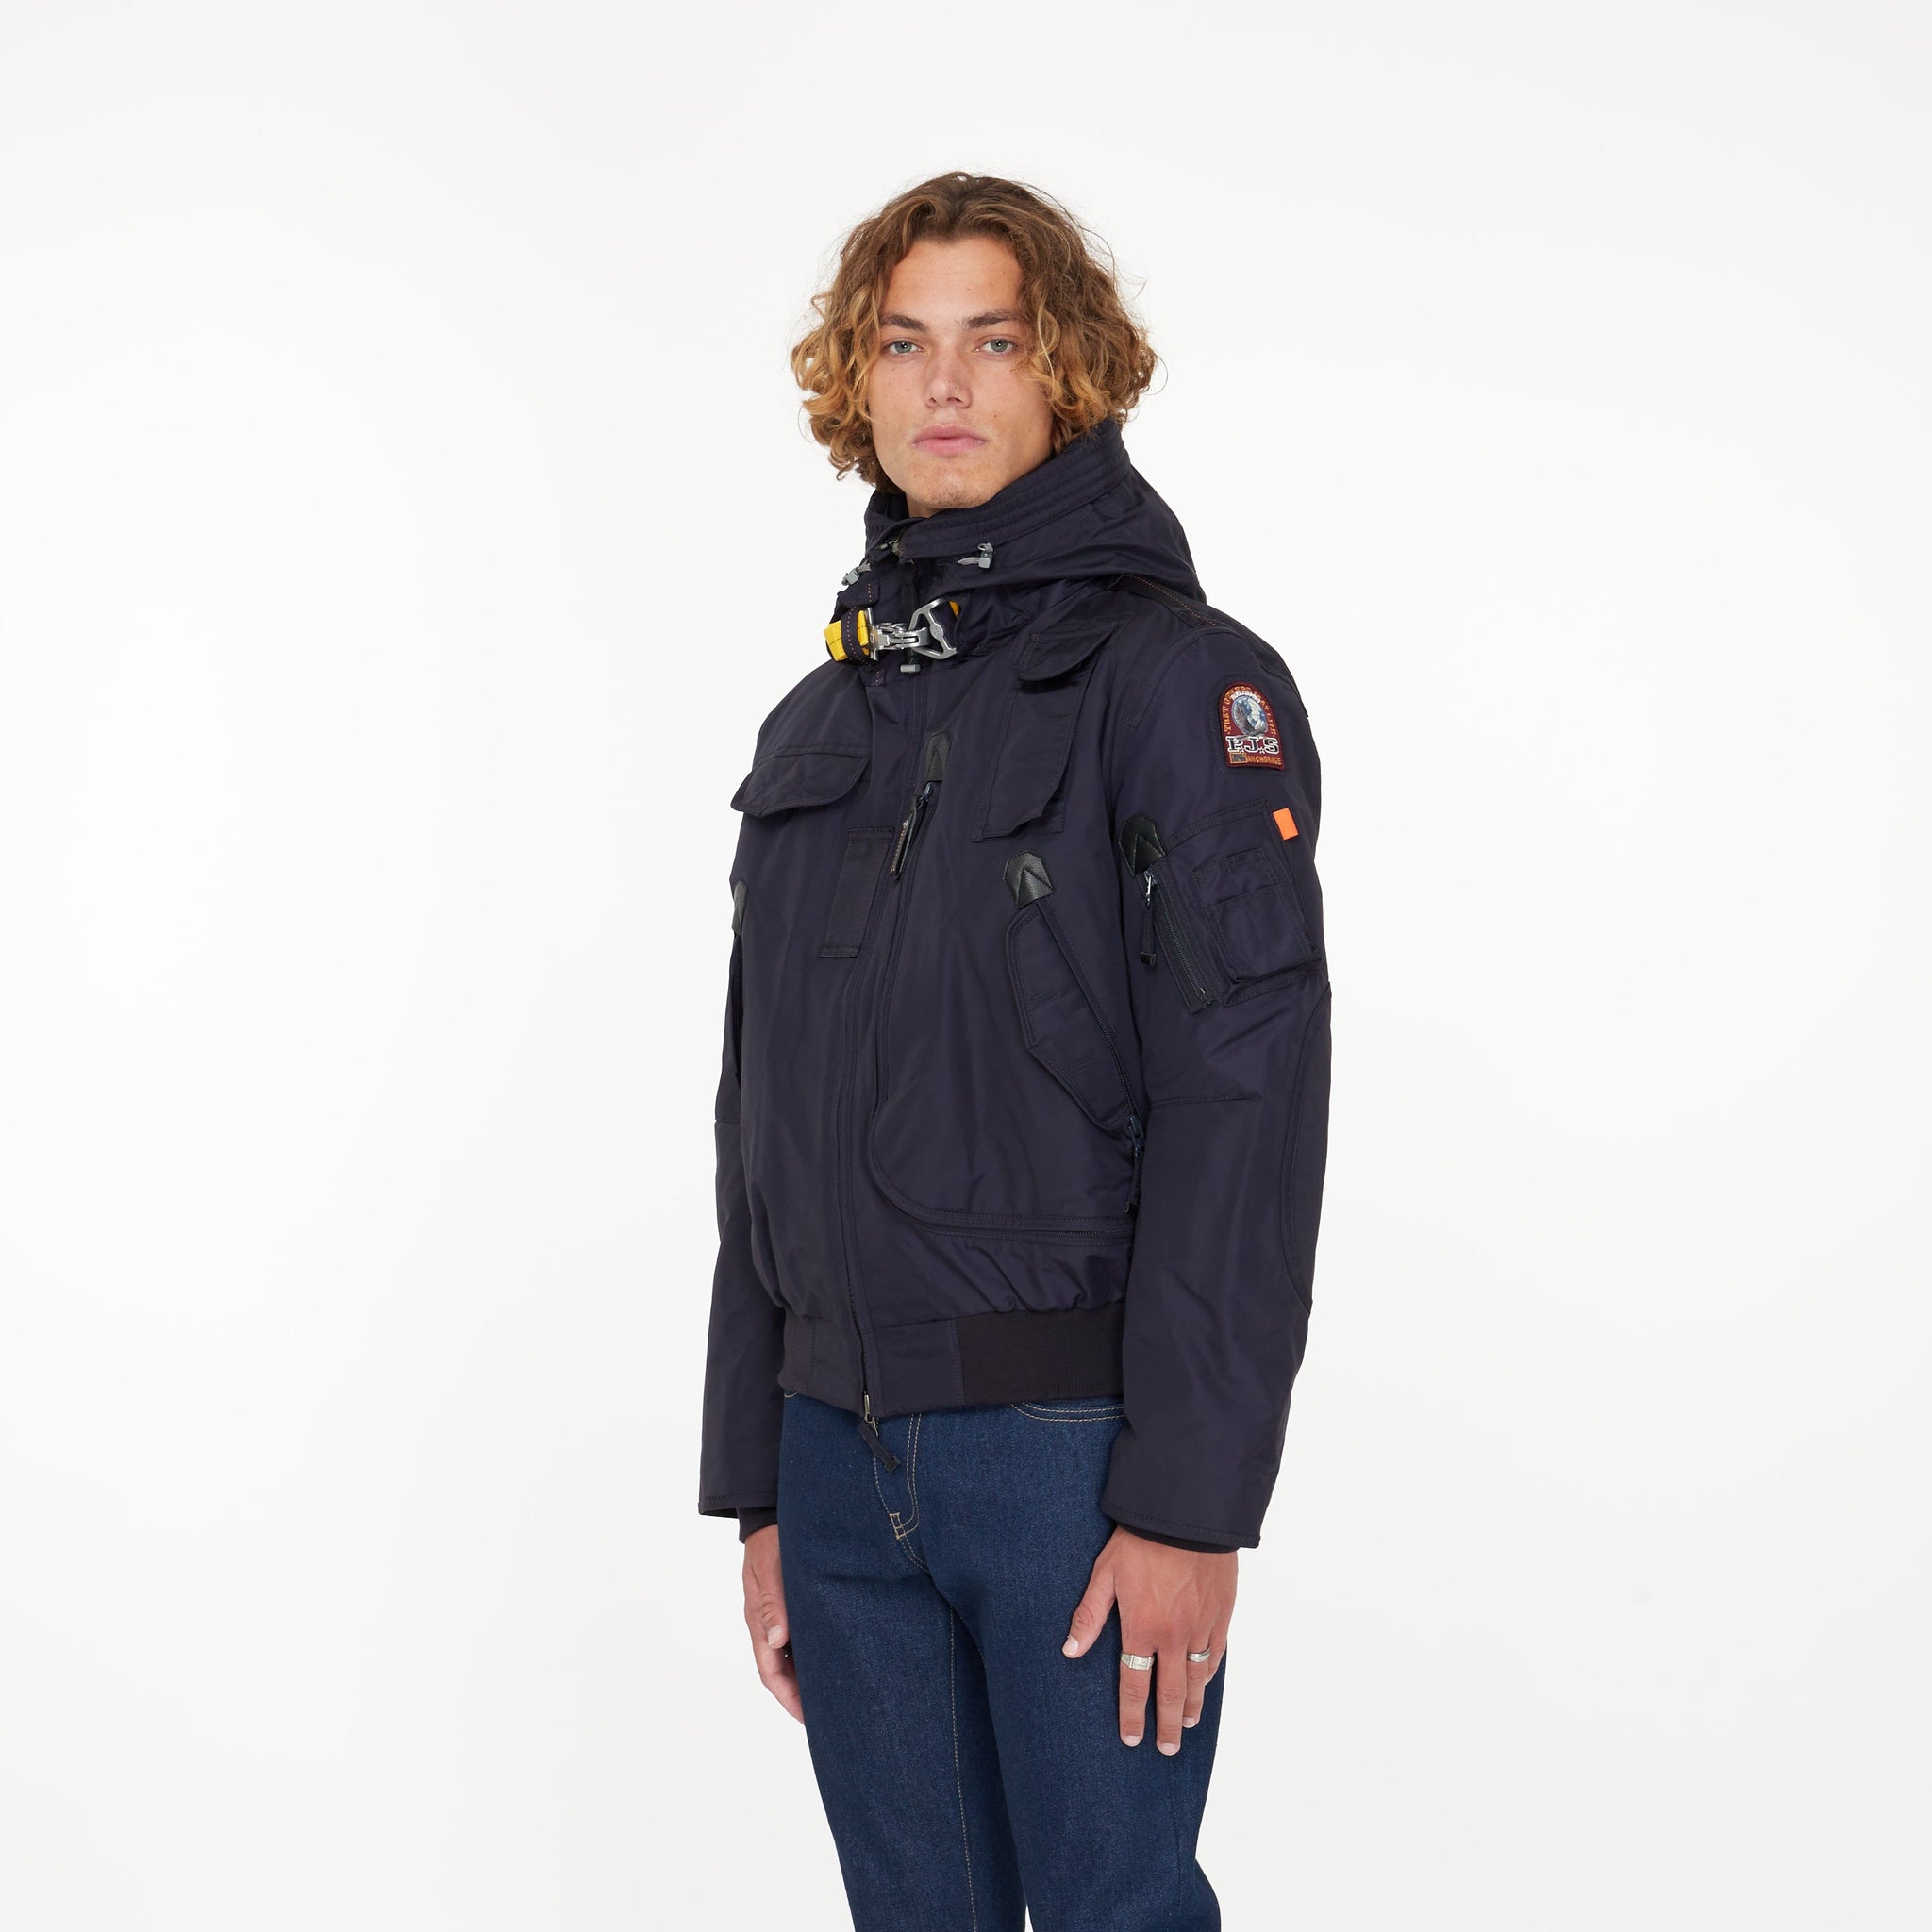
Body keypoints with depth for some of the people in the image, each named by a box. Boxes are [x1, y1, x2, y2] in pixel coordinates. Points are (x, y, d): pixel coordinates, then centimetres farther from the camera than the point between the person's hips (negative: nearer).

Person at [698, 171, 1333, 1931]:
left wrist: (1190, 1500, -17)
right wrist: (756, 1484, 12)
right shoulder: (818, 727, 13)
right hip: (842, 1454, 6)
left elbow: (1246, 1099, -13)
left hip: (1074, 1452, -6)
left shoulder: (1176, 677, -6)